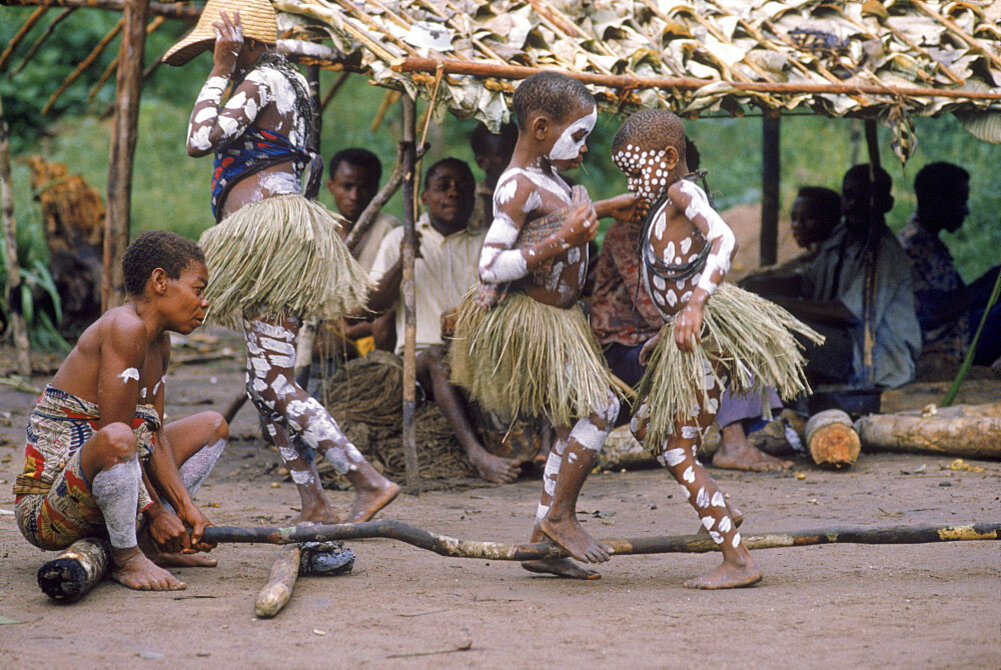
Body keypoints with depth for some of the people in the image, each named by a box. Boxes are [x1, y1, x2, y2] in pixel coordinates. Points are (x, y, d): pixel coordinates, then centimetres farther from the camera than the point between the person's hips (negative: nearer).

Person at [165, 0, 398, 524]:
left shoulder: (262, 80, -9)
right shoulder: (284, 82, 20)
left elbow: (200, 140, -17)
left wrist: (221, 70, -11)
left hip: (269, 233, -10)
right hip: (275, 238, 10)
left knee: (272, 383, -12)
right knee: (267, 382, 11)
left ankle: (369, 482, -17)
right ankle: (313, 504, 10)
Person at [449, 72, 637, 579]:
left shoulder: (545, 177, 10)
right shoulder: (518, 187, -20)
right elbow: (491, 269, -27)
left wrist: (607, 209, 26)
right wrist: (564, 240, -28)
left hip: (557, 318, 10)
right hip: (527, 321, -10)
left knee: (574, 426, 11)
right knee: (599, 407, -12)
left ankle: (544, 541, 17)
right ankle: (560, 515, -1)